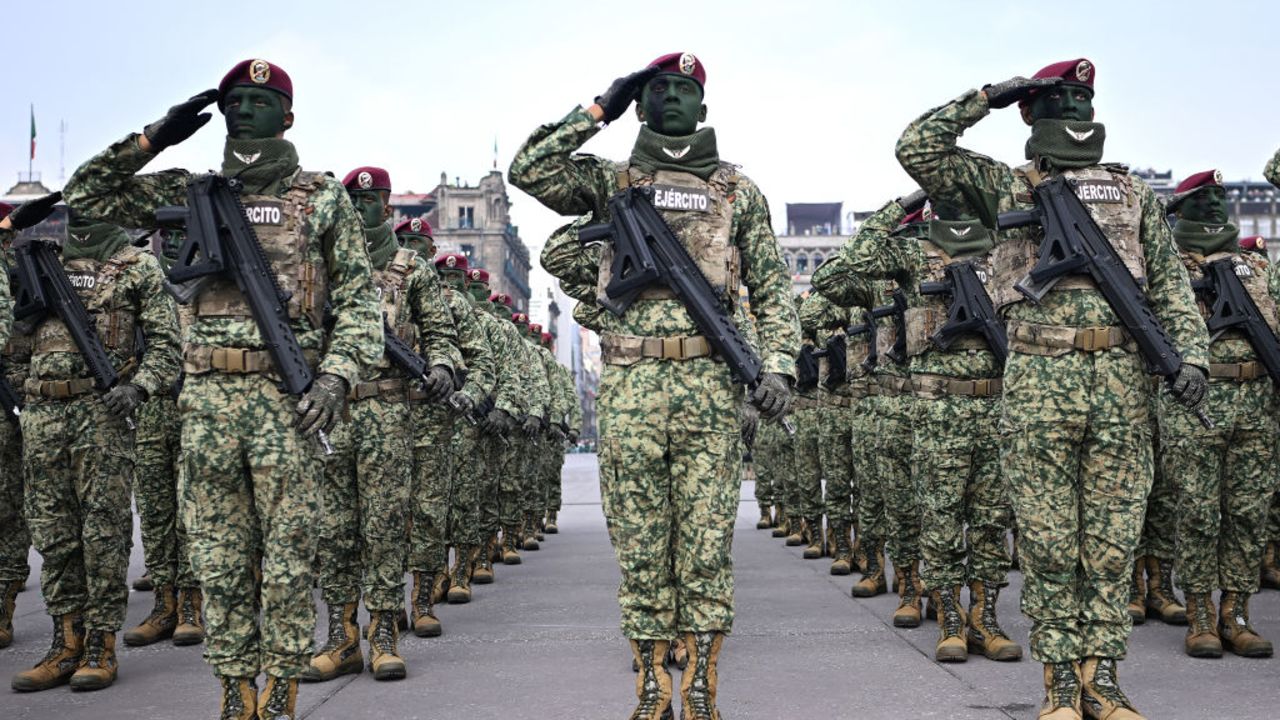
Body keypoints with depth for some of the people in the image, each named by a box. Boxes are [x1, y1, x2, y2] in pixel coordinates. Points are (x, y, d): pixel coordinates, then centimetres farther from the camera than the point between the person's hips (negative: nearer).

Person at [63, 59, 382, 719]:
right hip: (207, 394, 3)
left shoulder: (323, 197, 8)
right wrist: (155, 137, 7)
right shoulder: (191, 194, 16)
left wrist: (336, 375, -10)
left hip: (288, 394, -3)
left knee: (287, 555, -1)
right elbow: (86, 192, 17)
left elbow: (359, 298, 4)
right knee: (219, 558, 6)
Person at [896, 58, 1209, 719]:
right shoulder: (1005, 186, 12)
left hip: (1123, 375, 2)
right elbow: (917, 150, 3)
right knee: (1047, 541, 1)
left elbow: (1170, 283, 14)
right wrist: (985, 98, 3)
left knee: (1113, 540, 4)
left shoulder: (1132, 192, 18)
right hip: (1038, 378, -2)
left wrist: (1189, 355, 0)